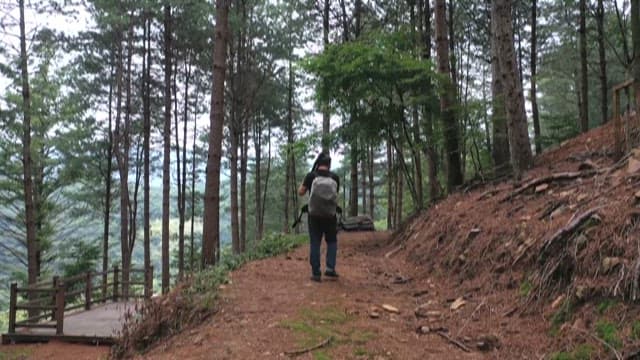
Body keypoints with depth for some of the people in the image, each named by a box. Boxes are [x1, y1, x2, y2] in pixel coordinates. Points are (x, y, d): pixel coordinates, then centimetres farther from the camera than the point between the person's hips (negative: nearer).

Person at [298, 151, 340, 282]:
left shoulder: (311, 176, -8)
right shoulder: (335, 177, -4)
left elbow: (300, 192, 1)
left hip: (314, 215, -1)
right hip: (330, 216, 1)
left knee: (315, 244, 8)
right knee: (332, 242, 18)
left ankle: (316, 273, 6)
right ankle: (330, 269, 4)